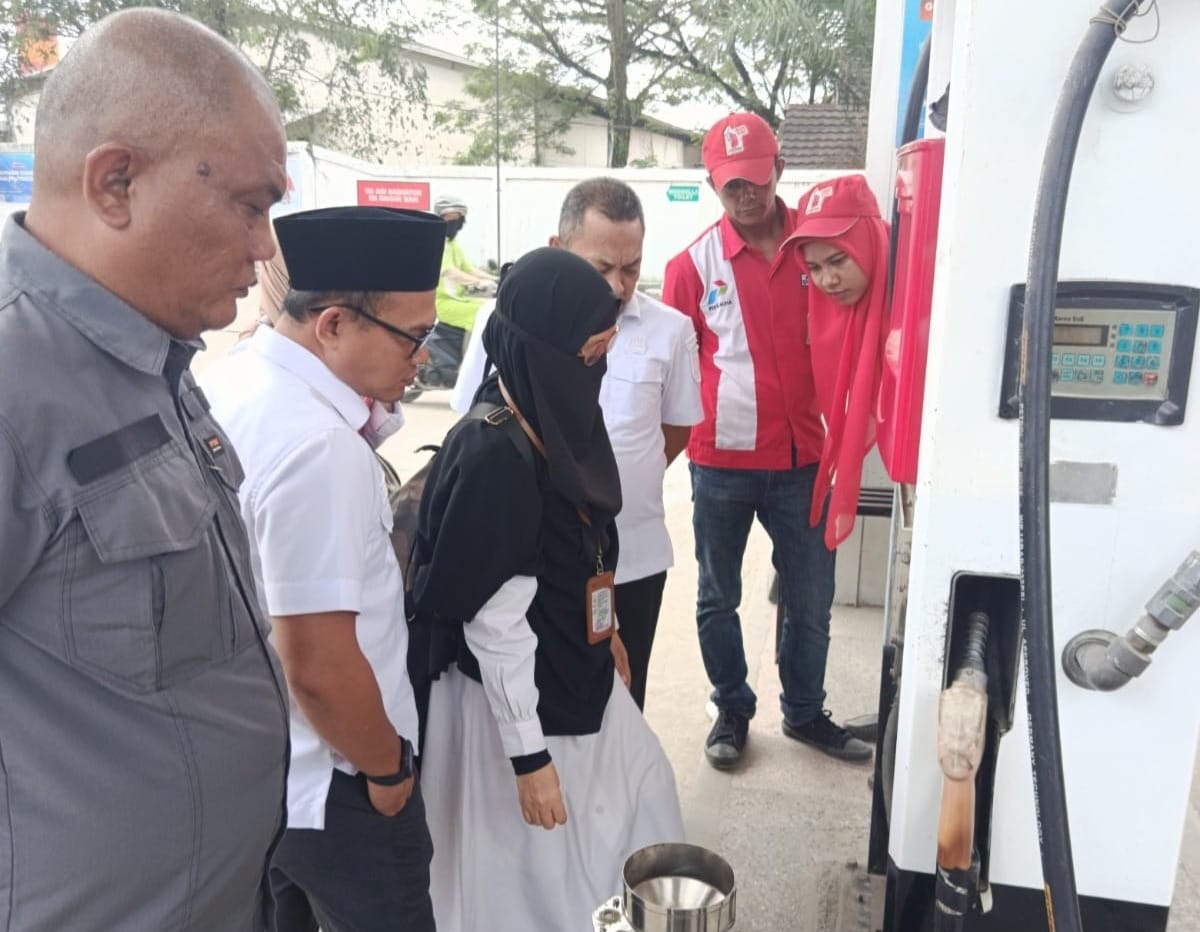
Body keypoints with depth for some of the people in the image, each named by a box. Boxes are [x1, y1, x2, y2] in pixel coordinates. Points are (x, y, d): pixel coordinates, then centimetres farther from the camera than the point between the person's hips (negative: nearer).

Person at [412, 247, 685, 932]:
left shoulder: (550, 419, -2)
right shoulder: (491, 456, -28)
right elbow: (493, 622, -25)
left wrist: (604, 633, 22)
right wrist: (528, 754, -20)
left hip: (577, 673, 9)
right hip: (515, 697, -9)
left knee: (643, 792, 25)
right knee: (538, 870, 12)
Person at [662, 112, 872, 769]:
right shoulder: (695, 264, -5)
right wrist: (677, 442, -2)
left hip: (800, 458, 2)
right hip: (721, 461, -1)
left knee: (811, 595, 13)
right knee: (718, 597, 13)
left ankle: (805, 712, 34)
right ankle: (732, 710, 34)